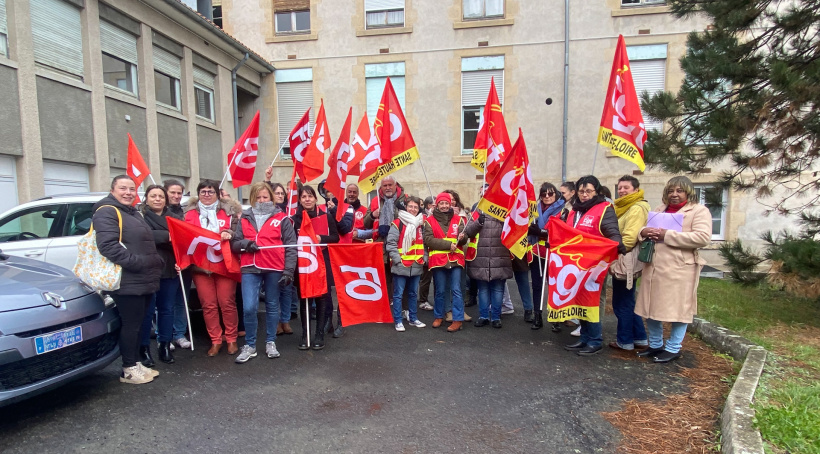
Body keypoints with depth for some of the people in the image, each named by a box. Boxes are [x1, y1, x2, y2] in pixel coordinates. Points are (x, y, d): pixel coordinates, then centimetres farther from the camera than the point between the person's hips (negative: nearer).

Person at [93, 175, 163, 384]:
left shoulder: (134, 214, 21)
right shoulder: (107, 212, -9)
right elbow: (108, 245, -23)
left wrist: (156, 263, 14)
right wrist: (137, 263, -25)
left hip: (144, 280, 9)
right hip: (127, 282, -9)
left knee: (137, 324, 15)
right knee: (131, 324, -1)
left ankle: (134, 363, 26)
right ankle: (128, 369, 11)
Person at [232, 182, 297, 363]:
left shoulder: (281, 218, 2)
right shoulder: (245, 218, 10)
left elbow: (291, 246, 0)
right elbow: (234, 244, 13)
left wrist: (289, 271, -7)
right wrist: (245, 243, -10)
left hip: (274, 269, -1)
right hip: (250, 269, 1)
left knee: (272, 306, 11)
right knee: (249, 308, -6)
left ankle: (270, 343, 26)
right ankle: (249, 346, 13)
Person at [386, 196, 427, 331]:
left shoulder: (421, 224, 11)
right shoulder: (398, 224, -8)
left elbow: (424, 243, 17)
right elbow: (391, 243, -11)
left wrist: (423, 258, 7)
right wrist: (398, 260, -14)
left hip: (416, 266, 6)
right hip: (401, 266, -5)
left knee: (413, 293, 16)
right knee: (398, 294, 2)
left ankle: (413, 319, 28)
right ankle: (398, 321, 12)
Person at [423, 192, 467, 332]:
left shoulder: (458, 219, 8)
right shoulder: (430, 221, 3)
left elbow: (464, 238, 4)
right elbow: (428, 239, -9)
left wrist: (461, 238, -20)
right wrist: (448, 244, -16)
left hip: (455, 259, 1)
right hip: (438, 260, 0)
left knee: (456, 290, -1)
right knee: (440, 291, 11)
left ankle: (458, 320, 4)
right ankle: (438, 316, 27)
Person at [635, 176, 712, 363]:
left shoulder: (699, 210, -1)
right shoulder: (659, 209, 19)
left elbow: (703, 237, -16)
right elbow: (643, 230, 19)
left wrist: (667, 235, -19)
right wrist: (644, 232, -7)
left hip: (679, 269, -6)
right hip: (653, 267, 6)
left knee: (678, 309, 3)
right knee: (651, 307, 12)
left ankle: (673, 349, 19)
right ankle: (655, 345, 28)